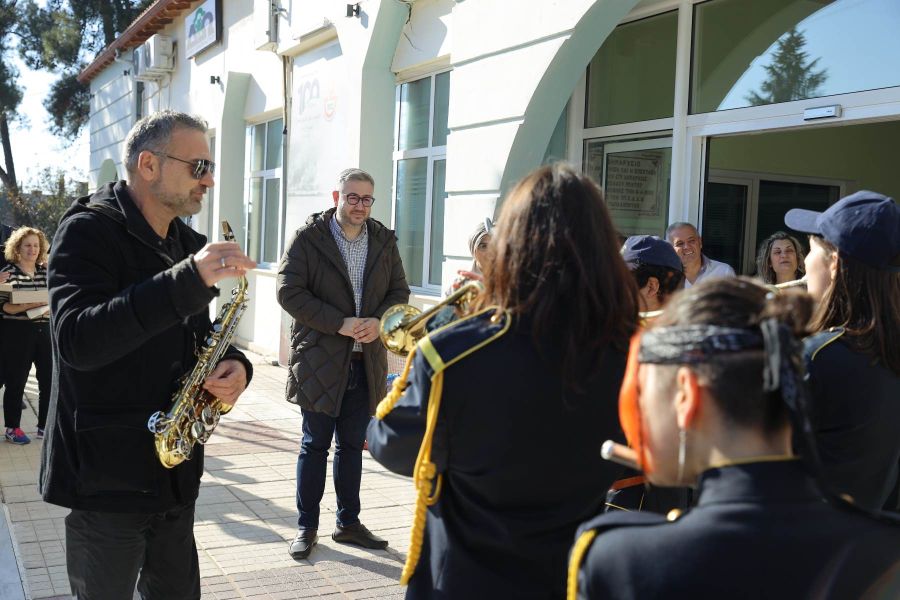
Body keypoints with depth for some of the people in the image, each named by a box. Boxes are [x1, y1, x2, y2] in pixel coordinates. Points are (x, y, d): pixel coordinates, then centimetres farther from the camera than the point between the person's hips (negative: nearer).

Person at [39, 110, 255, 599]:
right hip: (105, 476, -7)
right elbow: (77, 341, -29)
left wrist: (232, 365, -8)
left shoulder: (190, 244, 9)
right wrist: (186, 282, -37)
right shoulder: (88, 230, -14)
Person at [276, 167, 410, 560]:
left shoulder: (384, 241, 7)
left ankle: (348, 523, 26)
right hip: (319, 361, -4)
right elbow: (289, 291, -12)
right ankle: (307, 527, 18)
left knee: (352, 446, 14)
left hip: (365, 362, 4)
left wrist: (379, 321, -11)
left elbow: (399, 291, 10)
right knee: (315, 446, 6)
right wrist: (340, 323, -18)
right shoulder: (308, 237, -5)